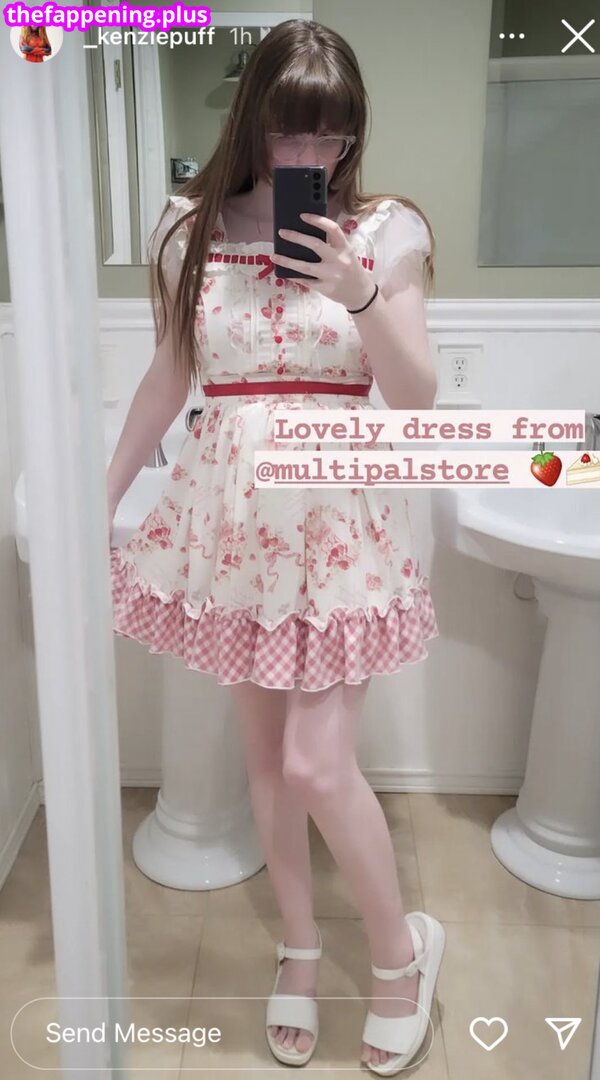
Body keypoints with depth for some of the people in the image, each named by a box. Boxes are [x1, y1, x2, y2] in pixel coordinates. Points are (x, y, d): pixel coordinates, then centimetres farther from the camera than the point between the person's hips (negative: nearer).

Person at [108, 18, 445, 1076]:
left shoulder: (385, 231, -2)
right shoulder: (190, 228, 4)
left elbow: (416, 402, -4)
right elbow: (168, 380, 11)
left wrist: (364, 299, -20)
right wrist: (98, 500, 12)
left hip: (341, 520, -2)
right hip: (228, 514, 3)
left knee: (318, 764, -5)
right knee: (265, 754, 12)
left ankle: (403, 949, 24)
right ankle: (300, 946, 35)